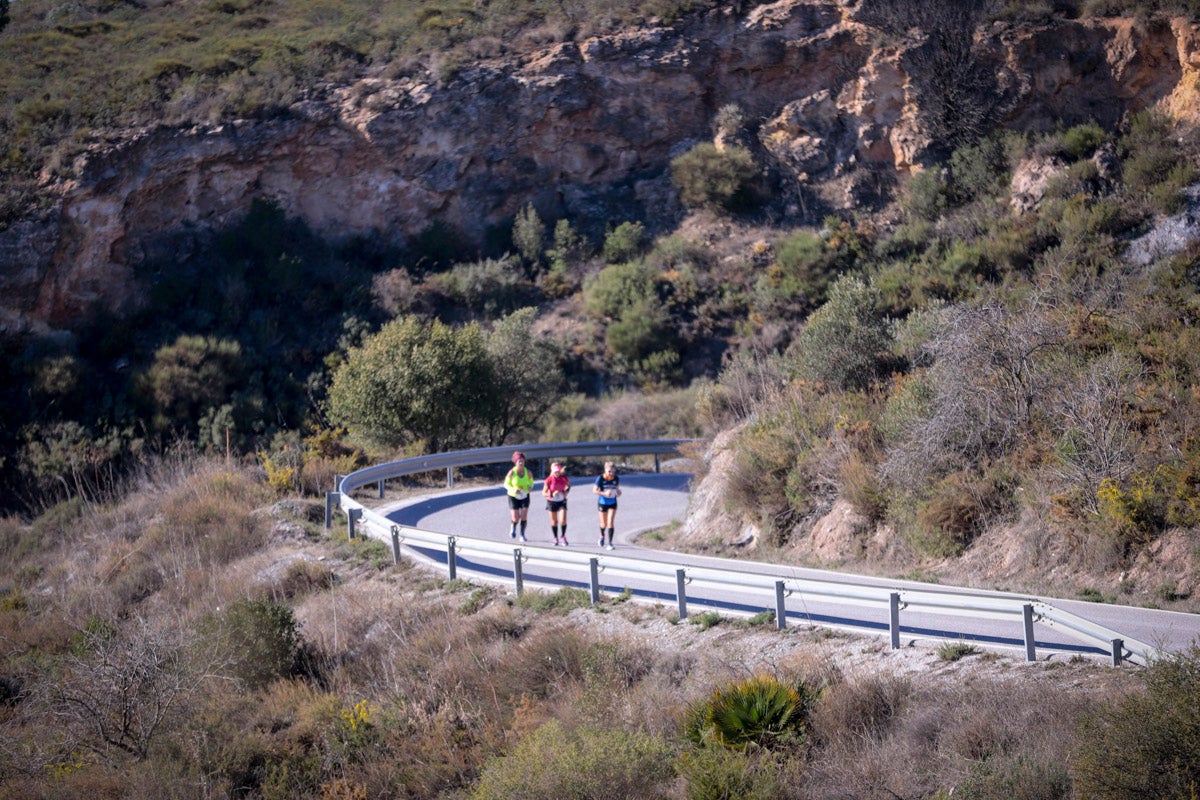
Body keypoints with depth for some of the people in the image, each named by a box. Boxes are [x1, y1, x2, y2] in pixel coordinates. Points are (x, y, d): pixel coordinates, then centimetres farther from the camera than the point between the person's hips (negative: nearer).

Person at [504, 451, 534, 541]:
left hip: (525, 496, 1)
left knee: (524, 516, -11)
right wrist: (513, 490, -28)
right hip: (513, 497, -1)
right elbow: (506, 484, -9)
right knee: (516, 518, -5)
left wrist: (530, 487, -21)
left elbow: (531, 482, 3)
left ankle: (522, 535, 4)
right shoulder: (512, 472, -19)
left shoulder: (528, 472, -13)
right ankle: (513, 527, 31)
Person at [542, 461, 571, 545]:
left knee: (563, 521, -11)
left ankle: (563, 536, 13)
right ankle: (555, 538, 25)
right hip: (552, 501, -1)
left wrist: (566, 491, -8)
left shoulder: (564, 478, -9)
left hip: (562, 501, 1)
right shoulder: (549, 480, -16)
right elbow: (544, 493, -14)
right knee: (554, 521, 8)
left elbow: (569, 485, 12)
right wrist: (552, 494, -32)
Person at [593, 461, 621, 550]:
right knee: (604, 523, 12)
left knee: (610, 523, -9)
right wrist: (604, 493, -32)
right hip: (602, 503, -1)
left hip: (612, 503, 1)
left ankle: (610, 543, -6)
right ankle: (602, 536, 45)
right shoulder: (600, 478, -18)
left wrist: (618, 492, -15)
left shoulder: (616, 479, -10)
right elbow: (594, 491, -17)